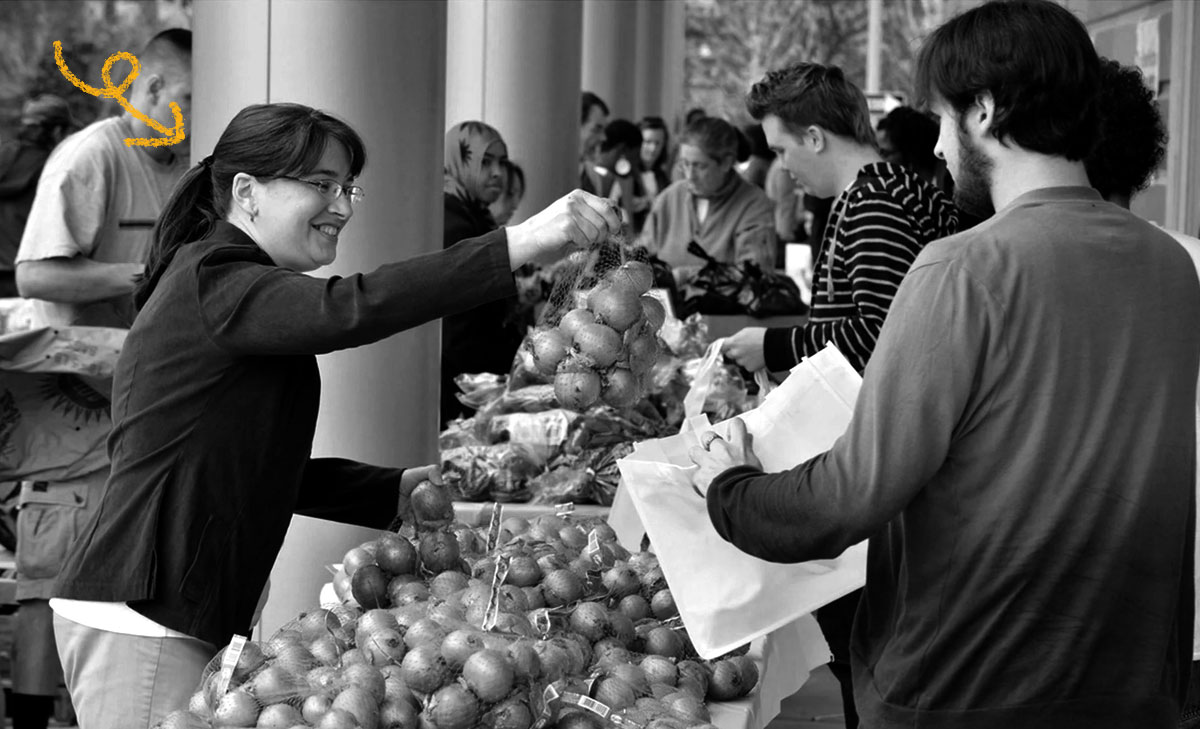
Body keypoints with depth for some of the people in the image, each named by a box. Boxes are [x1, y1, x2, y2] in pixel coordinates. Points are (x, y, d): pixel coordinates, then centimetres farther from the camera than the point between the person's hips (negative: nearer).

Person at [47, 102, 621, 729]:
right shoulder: (211, 283, -12)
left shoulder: (239, 290, 21)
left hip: (182, 616, 10)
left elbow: (266, 469, 21)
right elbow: (350, 310, -30)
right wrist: (521, 243, -34)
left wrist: (406, 489, 10)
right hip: (139, 614, -10)